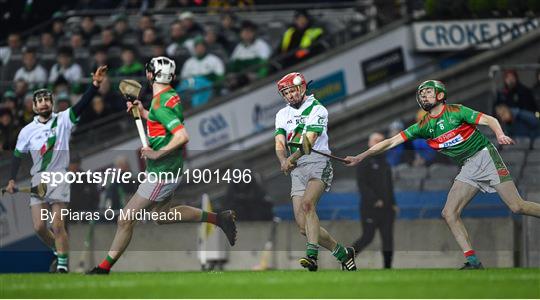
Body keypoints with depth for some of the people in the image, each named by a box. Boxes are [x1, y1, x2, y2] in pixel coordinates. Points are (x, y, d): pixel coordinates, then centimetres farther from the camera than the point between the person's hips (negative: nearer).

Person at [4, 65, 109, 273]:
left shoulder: (63, 120, 1)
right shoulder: (27, 131, 7)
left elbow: (81, 105, -13)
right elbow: (17, 155, 17)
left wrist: (95, 85, -28)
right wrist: (11, 180, 10)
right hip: (38, 179, 3)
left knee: (58, 226, -13)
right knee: (39, 227, -3)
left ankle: (63, 264, -5)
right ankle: (58, 252, 22)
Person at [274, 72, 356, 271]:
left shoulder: (317, 110, -1)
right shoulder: (282, 115, 18)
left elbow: (309, 141, -12)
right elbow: (280, 144, 6)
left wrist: (292, 158, -26)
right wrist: (284, 161, -15)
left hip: (318, 164, -6)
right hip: (297, 170, 6)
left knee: (307, 204, -32)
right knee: (303, 226, -5)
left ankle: (312, 255, -40)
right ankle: (343, 254, 10)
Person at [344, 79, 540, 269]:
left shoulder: (456, 112, -4)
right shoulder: (423, 127, 8)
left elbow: (489, 120, -11)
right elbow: (391, 142, 6)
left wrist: (500, 135, -33)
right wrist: (360, 157, 0)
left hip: (485, 155, -5)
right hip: (467, 169, 5)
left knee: (517, 207, -15)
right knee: (449, 214, -11)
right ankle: (473, 262, -10)